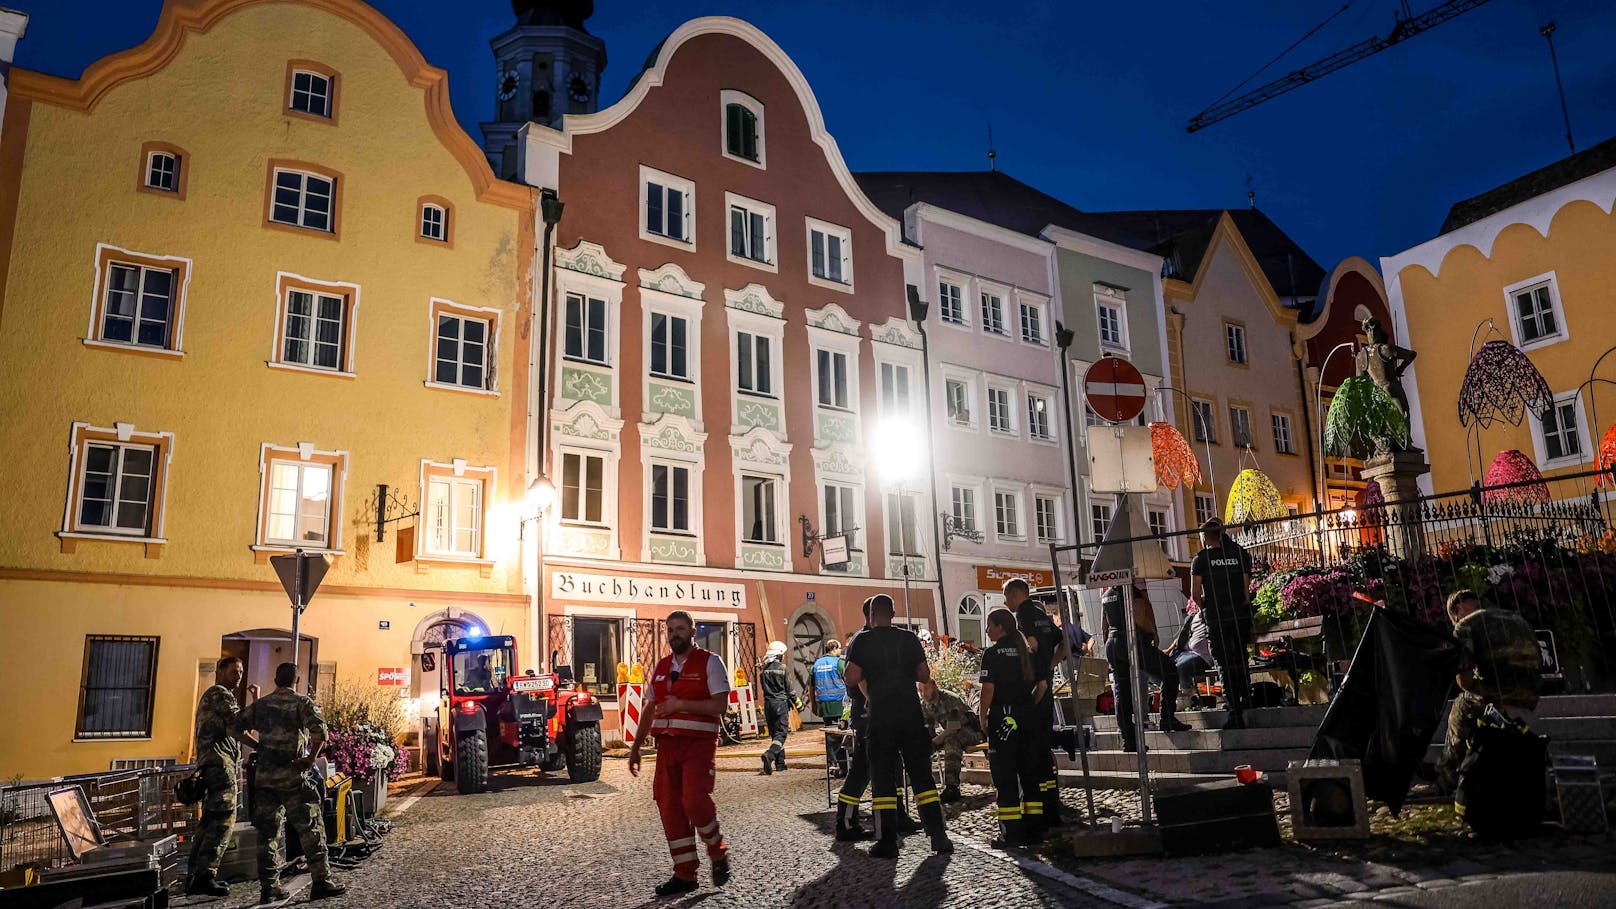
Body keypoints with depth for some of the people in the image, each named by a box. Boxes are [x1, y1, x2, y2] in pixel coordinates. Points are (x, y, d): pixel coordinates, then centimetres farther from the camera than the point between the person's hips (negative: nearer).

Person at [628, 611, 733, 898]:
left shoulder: (709, 662, -3)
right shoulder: (661, 667, 15)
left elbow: (720, 705, -11)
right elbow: (649, 710, 19)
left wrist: (681, 704, -18)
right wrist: (636, 747, 16)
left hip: (698, 743, -6)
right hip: (667, 744, 6)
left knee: (694, 801, -17)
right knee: (669, 807, 3)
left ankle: (719, 855, 10)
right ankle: (685, 874, 14)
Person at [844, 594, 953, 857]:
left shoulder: (862, 641, -3)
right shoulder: (909, 638, 5)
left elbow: (852, 678, -10)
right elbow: (924, 675, 5)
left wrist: (869, 673, 10)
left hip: (881, 717, -2)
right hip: (911, 714, 3)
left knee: (883, 778, 4)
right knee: (922, 775, 9)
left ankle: (887, 842, 3)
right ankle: (938, 836, 6)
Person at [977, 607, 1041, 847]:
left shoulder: (992, 653, -9)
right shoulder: (1026, 652, 10)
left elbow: (988, 690, -13)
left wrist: (982, 717, -4)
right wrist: (1029, 708, 16)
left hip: (1003, 717, -6)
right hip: (1027, 716, 6)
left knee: (1004, 774, -1)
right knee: (1028, 772, 11)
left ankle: (1011, 833, -1)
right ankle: (1032, 829, 15)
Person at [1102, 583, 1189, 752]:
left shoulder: (1105, 596, 14)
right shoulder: (1133, 591, -9)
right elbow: (1140, 620, -17)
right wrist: (1153, 632, 0)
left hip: (1112, 644, 8)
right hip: (1134, 642, -8)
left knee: (1122, 692, 8)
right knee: (1170, 673, 7)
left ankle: (1128, 741, 8)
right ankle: (1167, 719, 2)